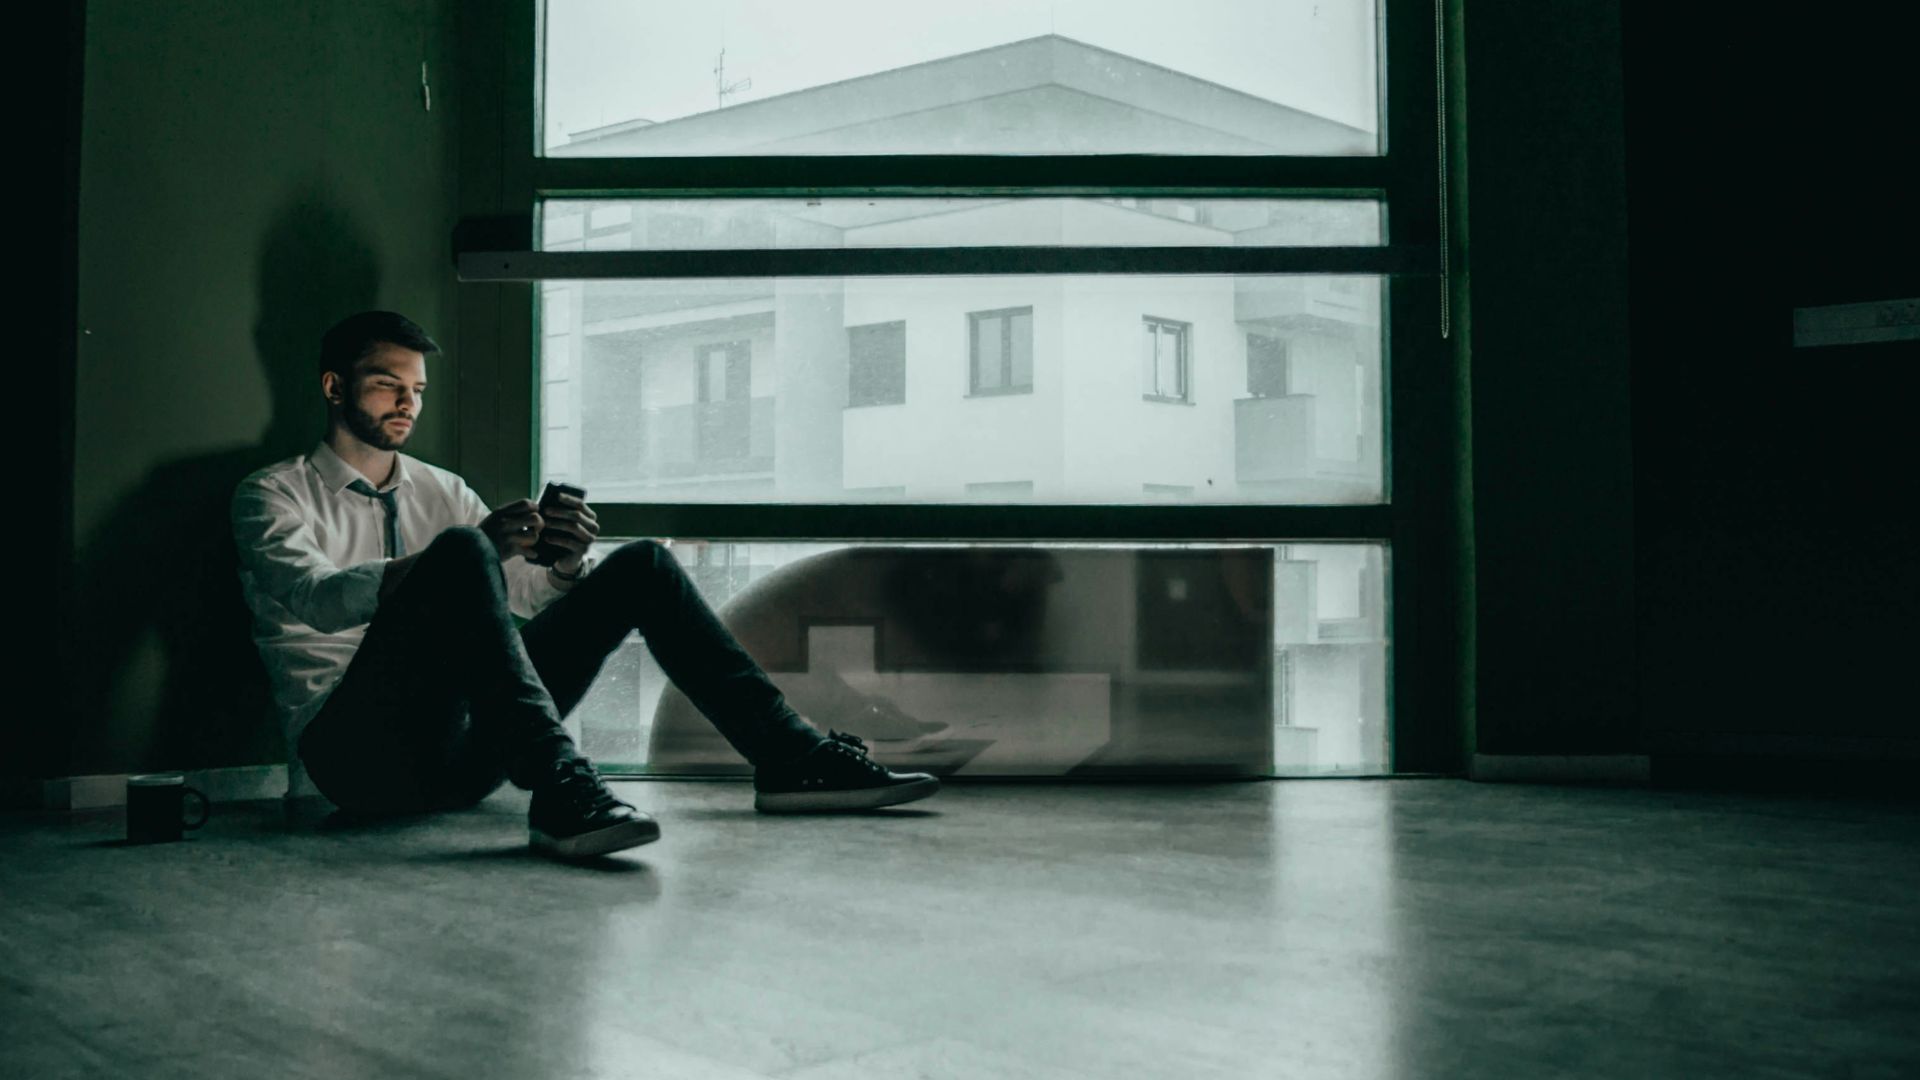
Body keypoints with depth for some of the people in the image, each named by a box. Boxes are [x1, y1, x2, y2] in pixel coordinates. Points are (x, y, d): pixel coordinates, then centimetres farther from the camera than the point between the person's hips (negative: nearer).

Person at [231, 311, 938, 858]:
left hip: (457, 750, 6)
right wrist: (477, 544, -29)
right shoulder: (271, 495, 5)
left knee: (641, 566, -2)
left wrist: (567, 564, -10)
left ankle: (790, 756, -7)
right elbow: (317, 599, -16)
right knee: (461, 554, -32)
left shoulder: (441, 492, 22)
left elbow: (526, 593, 15)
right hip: (355, 748, -5)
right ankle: (559, 790, -46)